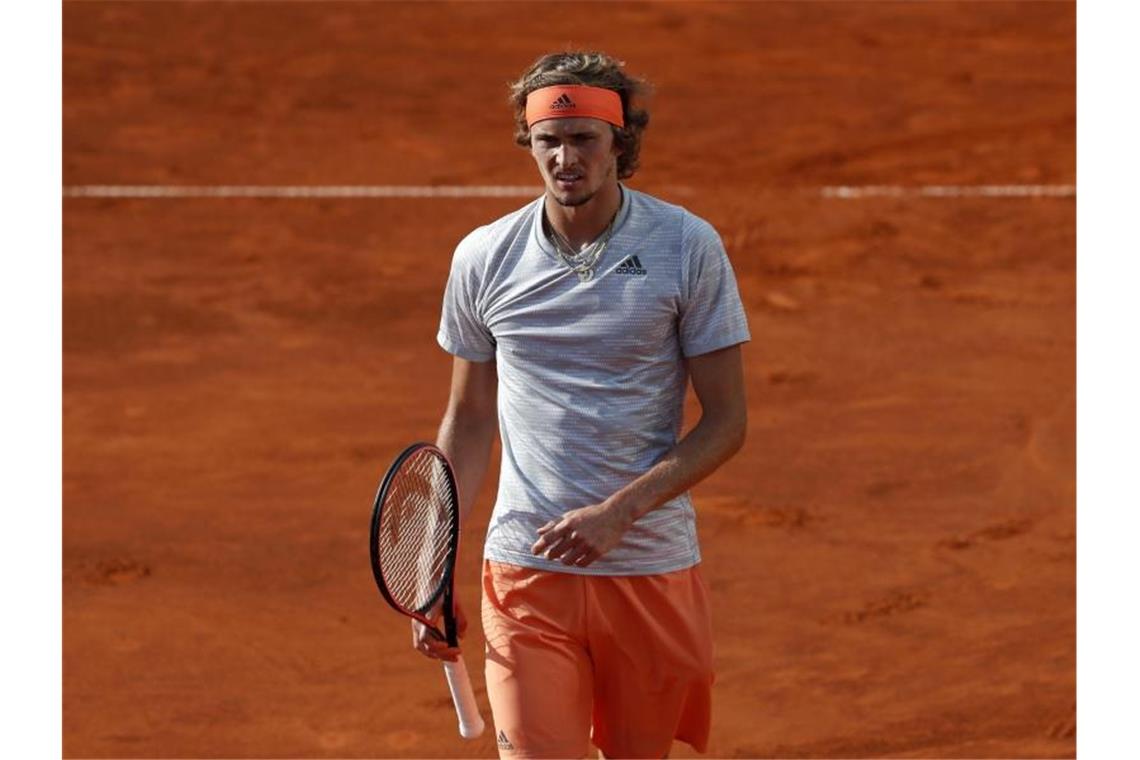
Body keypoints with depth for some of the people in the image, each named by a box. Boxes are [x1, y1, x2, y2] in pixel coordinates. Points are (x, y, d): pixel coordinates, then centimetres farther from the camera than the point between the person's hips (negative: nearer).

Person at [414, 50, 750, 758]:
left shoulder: (689, 247, -4)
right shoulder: (483, 258, 2)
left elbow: (727, 421, -3)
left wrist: (618, 512, -16)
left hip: (652, 569, 0)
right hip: (526, 569, 0)